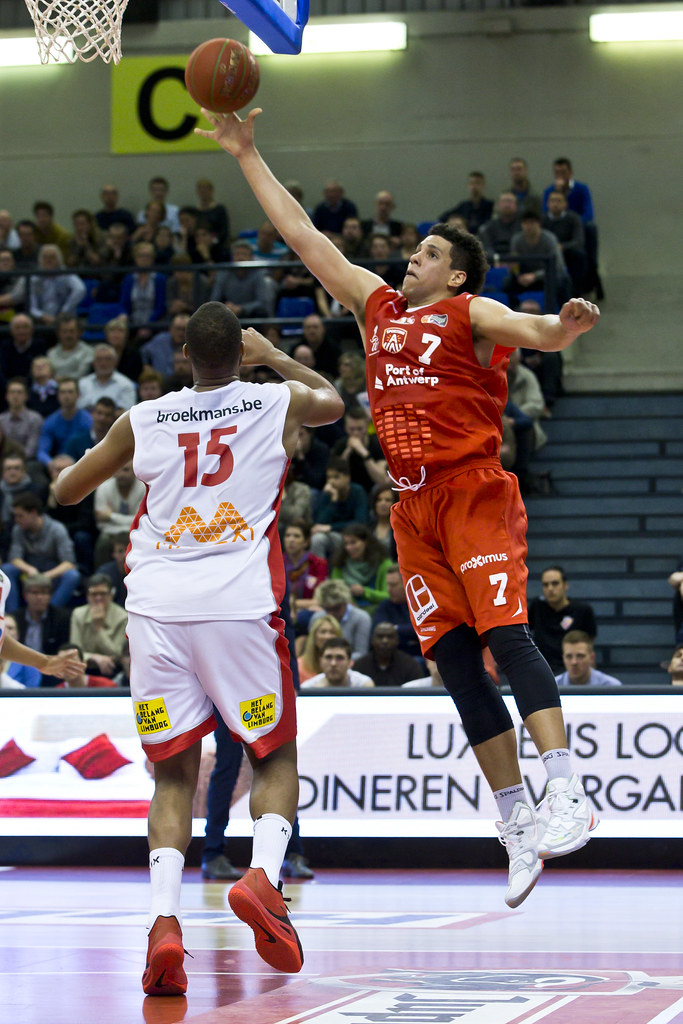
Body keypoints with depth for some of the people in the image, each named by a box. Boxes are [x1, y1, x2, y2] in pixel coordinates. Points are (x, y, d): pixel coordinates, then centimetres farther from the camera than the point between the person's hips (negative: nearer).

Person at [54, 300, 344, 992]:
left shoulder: (142, 421, 9)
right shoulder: (279, 403, 9)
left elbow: (65, 490, 23)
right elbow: (333, 401, 34)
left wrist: (115, 458, 39)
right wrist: (272, 356, 46)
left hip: (156, 605, 1)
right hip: (240, 604, -1)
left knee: (175, 775, 10)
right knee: (276, 755, 14)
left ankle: (164, 917, -11)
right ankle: (262, 873, -13)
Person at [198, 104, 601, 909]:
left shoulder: (472, 316, 2)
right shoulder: (377, 305, 19)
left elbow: (534, 332, -18)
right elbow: (302, 236, 23)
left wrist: (565, 326, -41)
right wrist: (246, 157, 23)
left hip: (474, 493, -6)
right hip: (415, 506, 6)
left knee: (504, 634, -20)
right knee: (455, 662, 0)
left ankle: (565, 796, -27)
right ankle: (517, 826, 2)